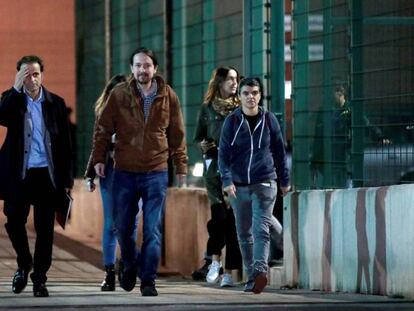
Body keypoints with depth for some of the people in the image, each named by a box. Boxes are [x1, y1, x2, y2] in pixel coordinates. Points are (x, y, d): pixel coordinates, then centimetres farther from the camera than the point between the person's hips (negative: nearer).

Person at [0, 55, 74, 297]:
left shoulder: (56, 103, 5)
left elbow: (65, 143, 6)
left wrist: (67, 178, 2)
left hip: (47, 174, 0)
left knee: (45, 229, 1)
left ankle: (40, 279, 10)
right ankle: (24, 263, 24)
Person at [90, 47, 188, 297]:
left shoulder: (168, 96, 2)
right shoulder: (119, 95, -1)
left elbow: (177, 135, 8)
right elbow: (104, 129, 4)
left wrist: (181, 166, 9)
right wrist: (99, 158, -3)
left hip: (156, 173, -1)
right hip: (125, 173, 1)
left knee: (153, 231, -4)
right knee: (123, 226, 9)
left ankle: (148, 280, 2)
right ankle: (129, 265, 35)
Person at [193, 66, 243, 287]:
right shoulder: (208, 108, 10)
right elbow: (197, 138, 14)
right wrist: (204, 145, -7)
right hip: (215, 165, -1)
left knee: (234, 219, -3)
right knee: (220, 214, -14)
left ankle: (229, 271, 1)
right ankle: (215, 260, 4)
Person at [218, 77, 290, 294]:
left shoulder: (269, 120, 4)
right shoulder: (232, 121, 2)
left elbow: (279, 152, 11)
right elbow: (223, 153, -2)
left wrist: (284, 180, 14)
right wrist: (227, 180, -15)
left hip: (264, 183, -2)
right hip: (239, 185, 2)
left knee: (261, 229, -17)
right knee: (244, 233, 8)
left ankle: (260, 269, -30)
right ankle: (251, 277, 17)